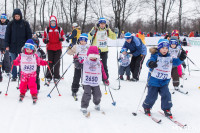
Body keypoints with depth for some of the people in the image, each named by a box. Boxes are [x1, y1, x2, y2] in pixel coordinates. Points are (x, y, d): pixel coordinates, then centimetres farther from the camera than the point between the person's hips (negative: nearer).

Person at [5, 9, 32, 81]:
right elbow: (7, 35, 5)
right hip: (13, 47, 2)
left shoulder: (25, 23, 0)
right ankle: (14, 76, 16)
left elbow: (29, 34, 4)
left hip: (22, 46, -1)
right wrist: (7, 45, -2)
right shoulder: (10, 24, 3)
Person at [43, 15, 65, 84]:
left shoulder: (59, 29, 3)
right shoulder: (47, 29, 4)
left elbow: (63, 36, 11)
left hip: (58, 48, 0)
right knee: (50, 62, 2)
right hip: (50, 48, 0)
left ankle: (56, 77, 12)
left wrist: (62, 39, -12)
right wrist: (45, 40, -11)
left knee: (57, 62, 2)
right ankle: (49, 77, 11)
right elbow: (44, 37, 11)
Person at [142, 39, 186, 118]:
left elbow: (176, 62, 8)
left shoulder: (169, 57, 6)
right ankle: (146, 107, 25)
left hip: (164, 82, 4)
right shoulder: (155, 56, -11)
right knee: (152, 96, 2)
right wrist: (150, 63, -51)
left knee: (166, 95, -4)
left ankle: (167, 110, 12)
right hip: (154, 80, -4)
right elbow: (150, 61, -25)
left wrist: (181, 58, -12)